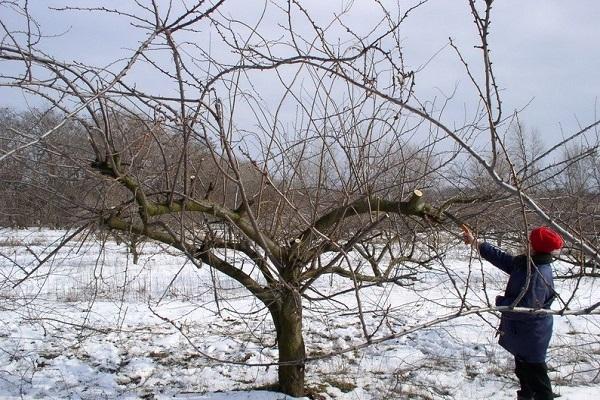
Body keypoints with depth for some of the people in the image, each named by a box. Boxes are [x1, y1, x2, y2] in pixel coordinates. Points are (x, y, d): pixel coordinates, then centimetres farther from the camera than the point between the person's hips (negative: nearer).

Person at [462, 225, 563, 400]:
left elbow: (526, 308, -32)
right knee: (523, 371, 28)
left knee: (535, 377, 1)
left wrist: (500, 302, -16)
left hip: (531, 338, -10)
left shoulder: (539, 275, -31)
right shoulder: (525, 262, -2)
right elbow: (501, 258, 9)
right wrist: (475, 243, 8)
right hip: (521, 333, 10)